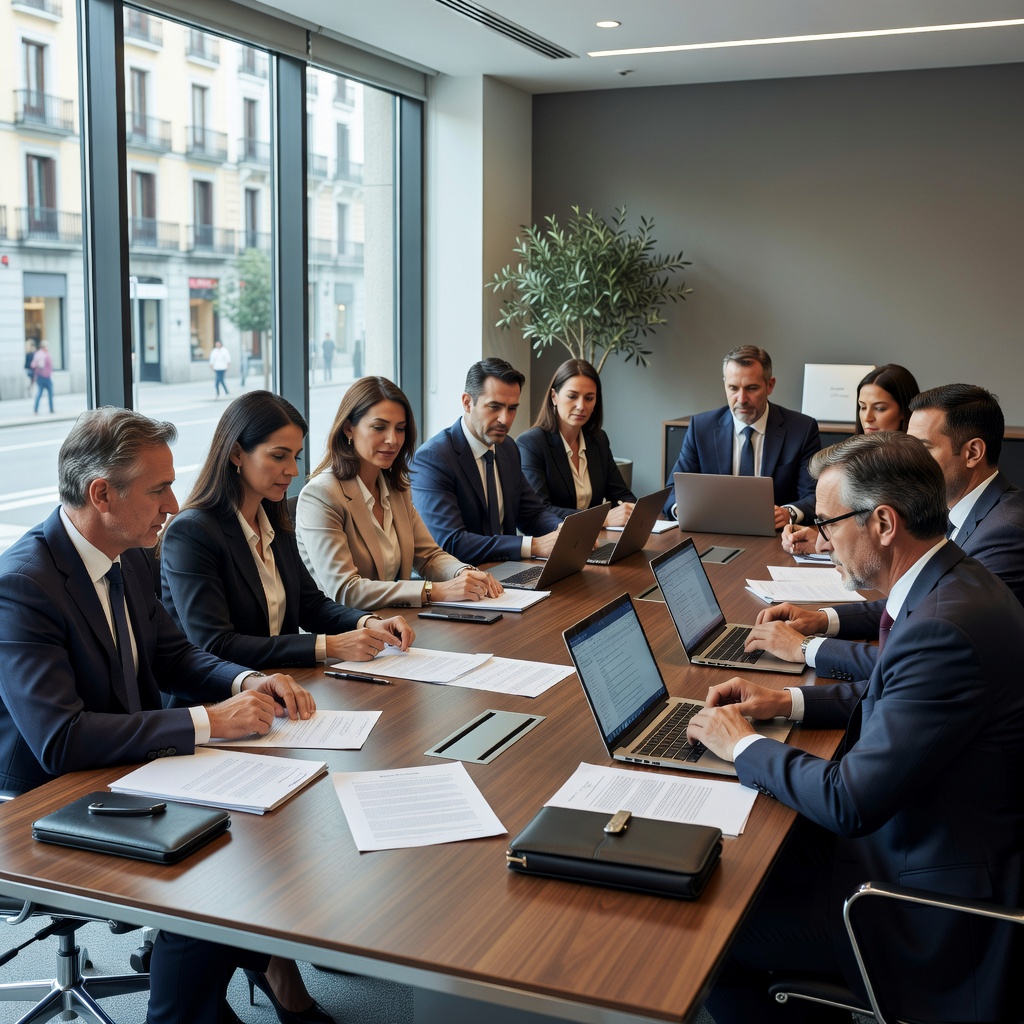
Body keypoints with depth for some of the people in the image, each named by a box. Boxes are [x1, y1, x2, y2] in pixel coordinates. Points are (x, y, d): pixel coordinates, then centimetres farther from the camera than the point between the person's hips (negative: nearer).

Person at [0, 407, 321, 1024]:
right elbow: (59, 739, -31)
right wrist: (207, 721, -29)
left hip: (132, 772, 8)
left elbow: (170, 653, 14)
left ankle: (272, 960, 14)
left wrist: (246, 682, -7)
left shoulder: (129, 557, 2)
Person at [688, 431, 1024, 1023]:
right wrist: (787, 701, 6)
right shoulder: (953, 585, 0)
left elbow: (851, 803, -28)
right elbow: (892, 695, 17)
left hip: (938, 913, -9)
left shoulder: (945, 628, -31)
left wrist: (742, 744, -13)